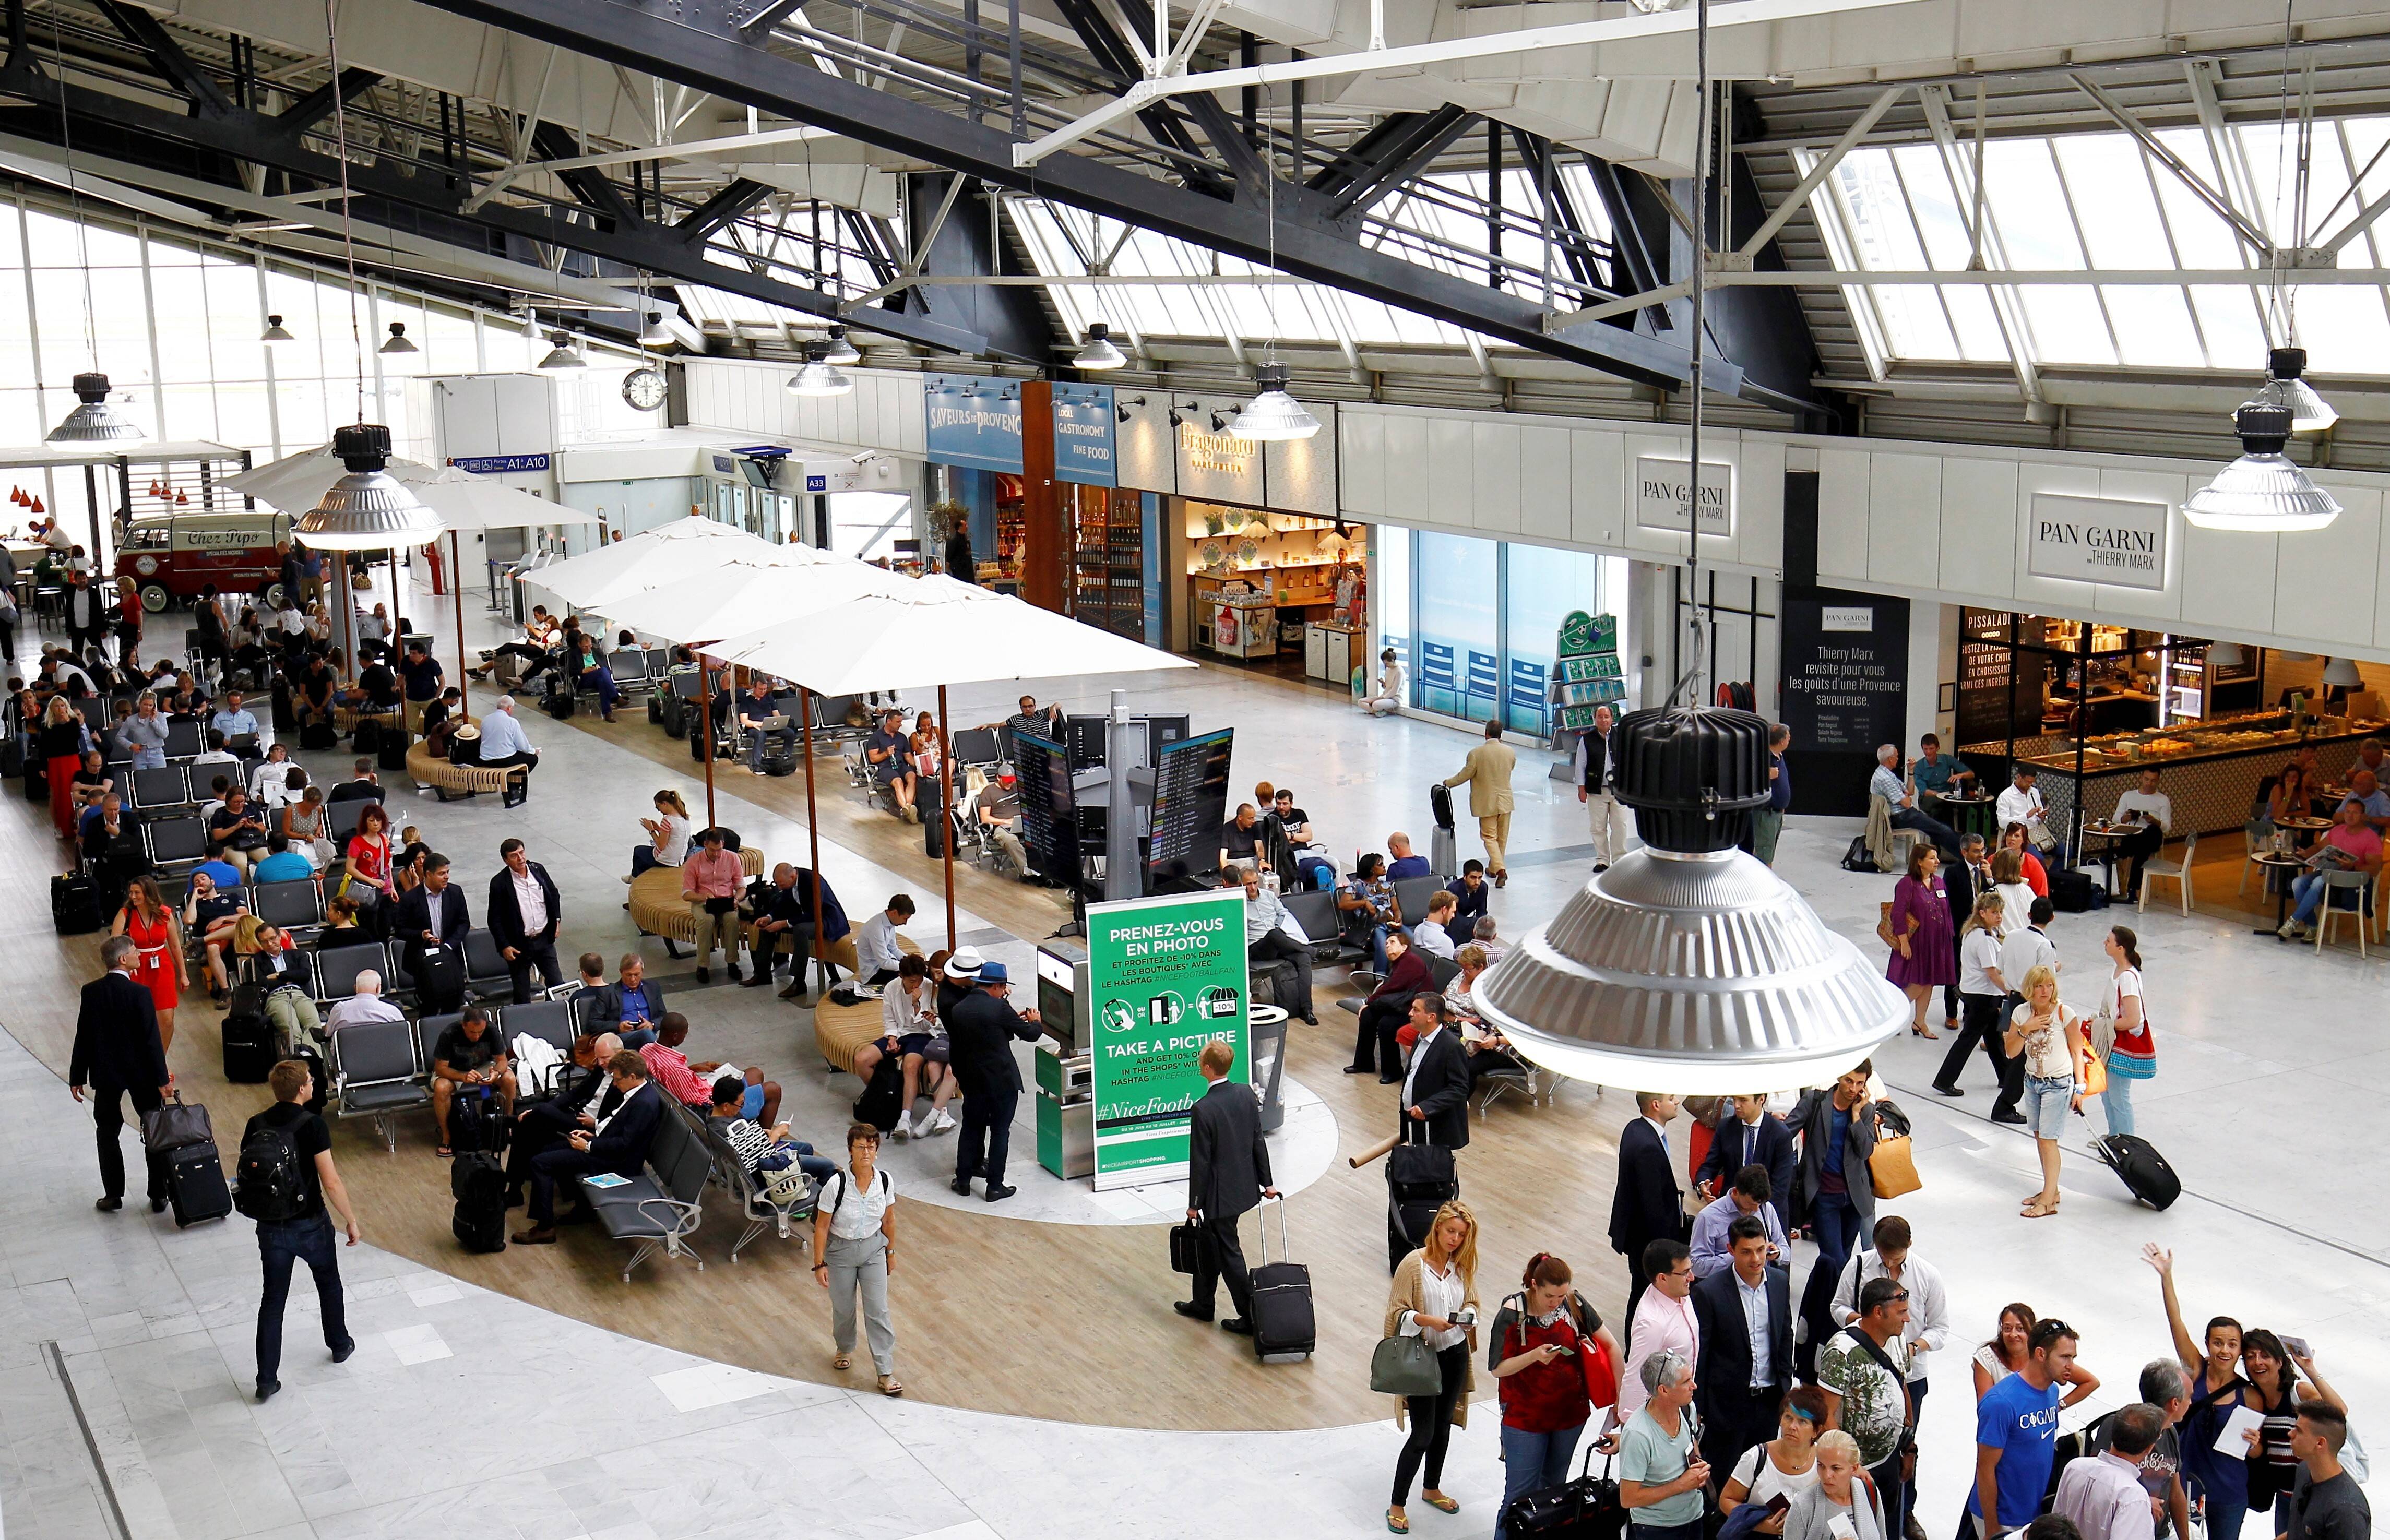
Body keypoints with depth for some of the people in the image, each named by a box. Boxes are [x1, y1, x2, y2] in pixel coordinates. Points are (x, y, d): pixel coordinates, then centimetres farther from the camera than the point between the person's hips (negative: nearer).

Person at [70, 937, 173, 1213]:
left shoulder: (91, 992, -6)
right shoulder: (140, 994, -17)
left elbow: (83, 1038, -2)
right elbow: (152, 1039, -16)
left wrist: (77, 1078, 7)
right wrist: (162, 1079, -10)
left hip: (105, 1074, 2)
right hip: (142, 1073, -2)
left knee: (108, 1133, 16)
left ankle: (113, 1195, 18)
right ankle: (159, 1195, 13)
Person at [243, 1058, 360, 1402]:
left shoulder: (256, 1125, -3)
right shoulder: (312, 1125, -18)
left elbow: (246, 1174, 5)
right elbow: (331, 1182, -19)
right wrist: (351, 1220, -8)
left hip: (270, 1228, 3)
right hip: (311, 1226, -3)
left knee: (273, 1299, 11)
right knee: (329, 1285, 23)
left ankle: (267, 1380, 10)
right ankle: (339, 1345, 41)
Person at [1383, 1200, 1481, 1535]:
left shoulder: (1463, 1265, -2)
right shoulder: (1413, 1264, -17)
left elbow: (1471, 1303, 10)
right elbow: (1397, 1312, -14)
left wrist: (1469, 1317, -12)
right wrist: (1427, 1321, -29)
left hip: (1455, 1354, 5)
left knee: (1443, 1427, 20)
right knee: (1422, 1435, -4)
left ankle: (1431, 1488, 41)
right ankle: (1397, 1505, 10)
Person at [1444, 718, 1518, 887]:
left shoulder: (1476, 753, -17)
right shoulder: (1509, 751, -4)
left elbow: (1465, 775, -9)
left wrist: (1448, 783, 7)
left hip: (1486, 802, -4)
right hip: (1505, 800, 4)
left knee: (1489, 837, 1)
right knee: (1502, 837, 17)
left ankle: (1500, 869, -15)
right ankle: (1494, 867, 30)